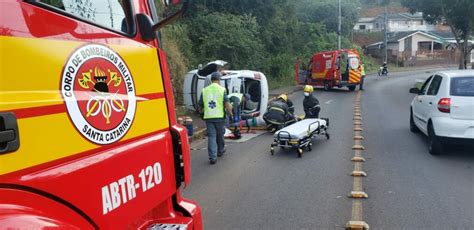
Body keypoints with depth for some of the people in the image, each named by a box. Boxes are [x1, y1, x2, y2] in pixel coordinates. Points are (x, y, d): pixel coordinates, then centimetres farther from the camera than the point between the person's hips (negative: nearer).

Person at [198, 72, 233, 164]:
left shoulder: (204, 90, 4)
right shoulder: (222, 90, -5)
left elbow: (200, 106, 8)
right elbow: (227, 104, -12)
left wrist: (202, 112, 29)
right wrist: (230, 113, 5)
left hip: (208, 117, 1)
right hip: (220, 117, -1)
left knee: (211, 136, 3)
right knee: (220, 135, 18)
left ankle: (212, 157, -3)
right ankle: (220, 151, 38)